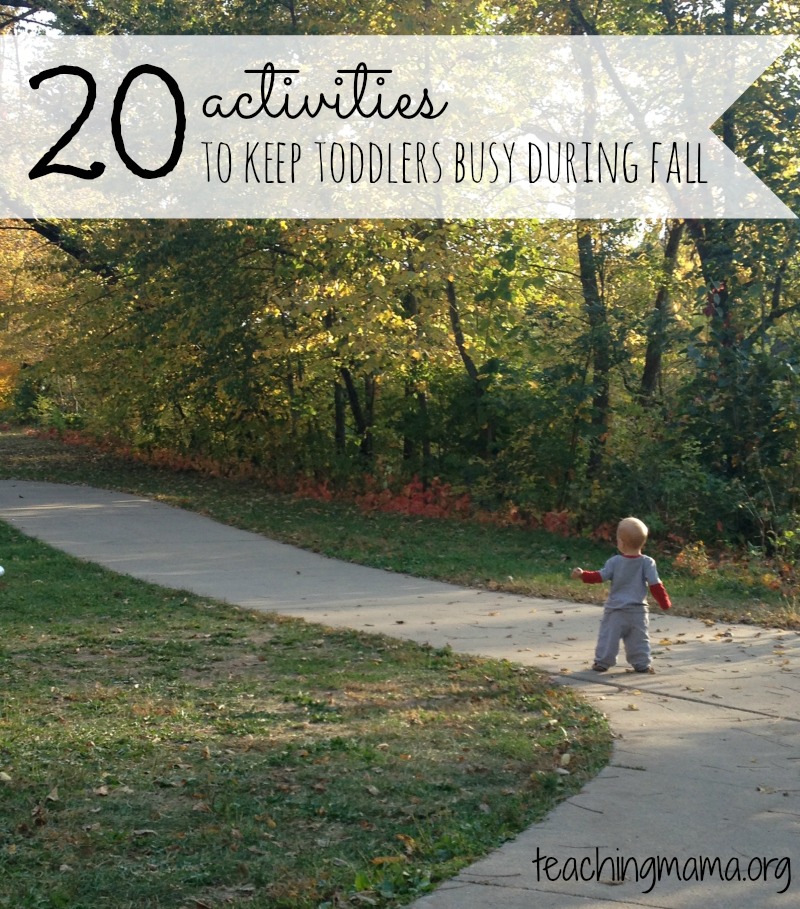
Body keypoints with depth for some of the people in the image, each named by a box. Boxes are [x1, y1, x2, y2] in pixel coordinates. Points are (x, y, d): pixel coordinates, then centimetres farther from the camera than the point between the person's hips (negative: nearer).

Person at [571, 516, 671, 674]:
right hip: (638, 610, 1)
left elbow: (600, 576, -5)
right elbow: (655, 585, -7)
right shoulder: (647, 563, -7)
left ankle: (602, 662, 9)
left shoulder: (614, 562, -8)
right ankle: (642, 664, 9)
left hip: (615, 609, -1)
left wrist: (583, 575, 5)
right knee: (639, 638, 10)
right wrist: (665, 602, 2)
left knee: (609, 635, 7)